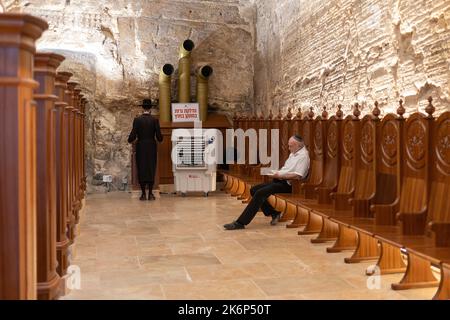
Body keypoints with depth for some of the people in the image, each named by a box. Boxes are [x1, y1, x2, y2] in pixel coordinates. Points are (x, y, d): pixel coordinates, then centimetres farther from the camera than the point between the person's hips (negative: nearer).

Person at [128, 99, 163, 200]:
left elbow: (133, 135, -7)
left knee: (141, 169, 5)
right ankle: (150, 194, 5)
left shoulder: (137, 120, -5)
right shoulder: (155, 120, -4)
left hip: (140, 147, 0)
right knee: (151, 168, 6)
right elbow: (159, 136, -5)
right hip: (151, 147, 0)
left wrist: (130, 140, 15)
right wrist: (160, 139, 19)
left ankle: (143, 194, 5)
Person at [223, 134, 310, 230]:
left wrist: (280, 176, -17)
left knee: (260, 193, -23)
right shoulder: (293, 154, 18)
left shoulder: (303, 156, -13)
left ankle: (240, 223, -22)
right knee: (254, 190, 0)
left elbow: (297, 176, -24)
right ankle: (273, 213, 5)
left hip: (287, 184, -10)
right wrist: (277, 173, 7)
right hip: (280, 181, 10)